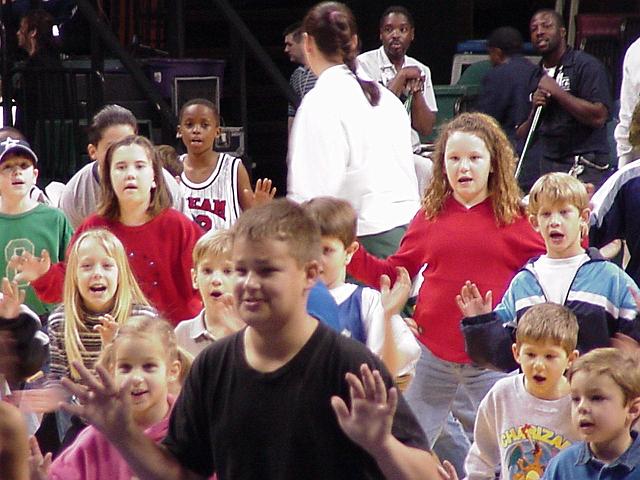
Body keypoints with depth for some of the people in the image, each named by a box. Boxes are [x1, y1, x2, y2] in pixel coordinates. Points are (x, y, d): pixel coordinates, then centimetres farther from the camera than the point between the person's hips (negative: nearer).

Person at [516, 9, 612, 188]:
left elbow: (599, 116, -17)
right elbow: (523, 135, 19)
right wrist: (534, 110, -2)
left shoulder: (586, 65, -5)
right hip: (547, 168, 6)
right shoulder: (536, 77, 17)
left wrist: (556, 91, -14)